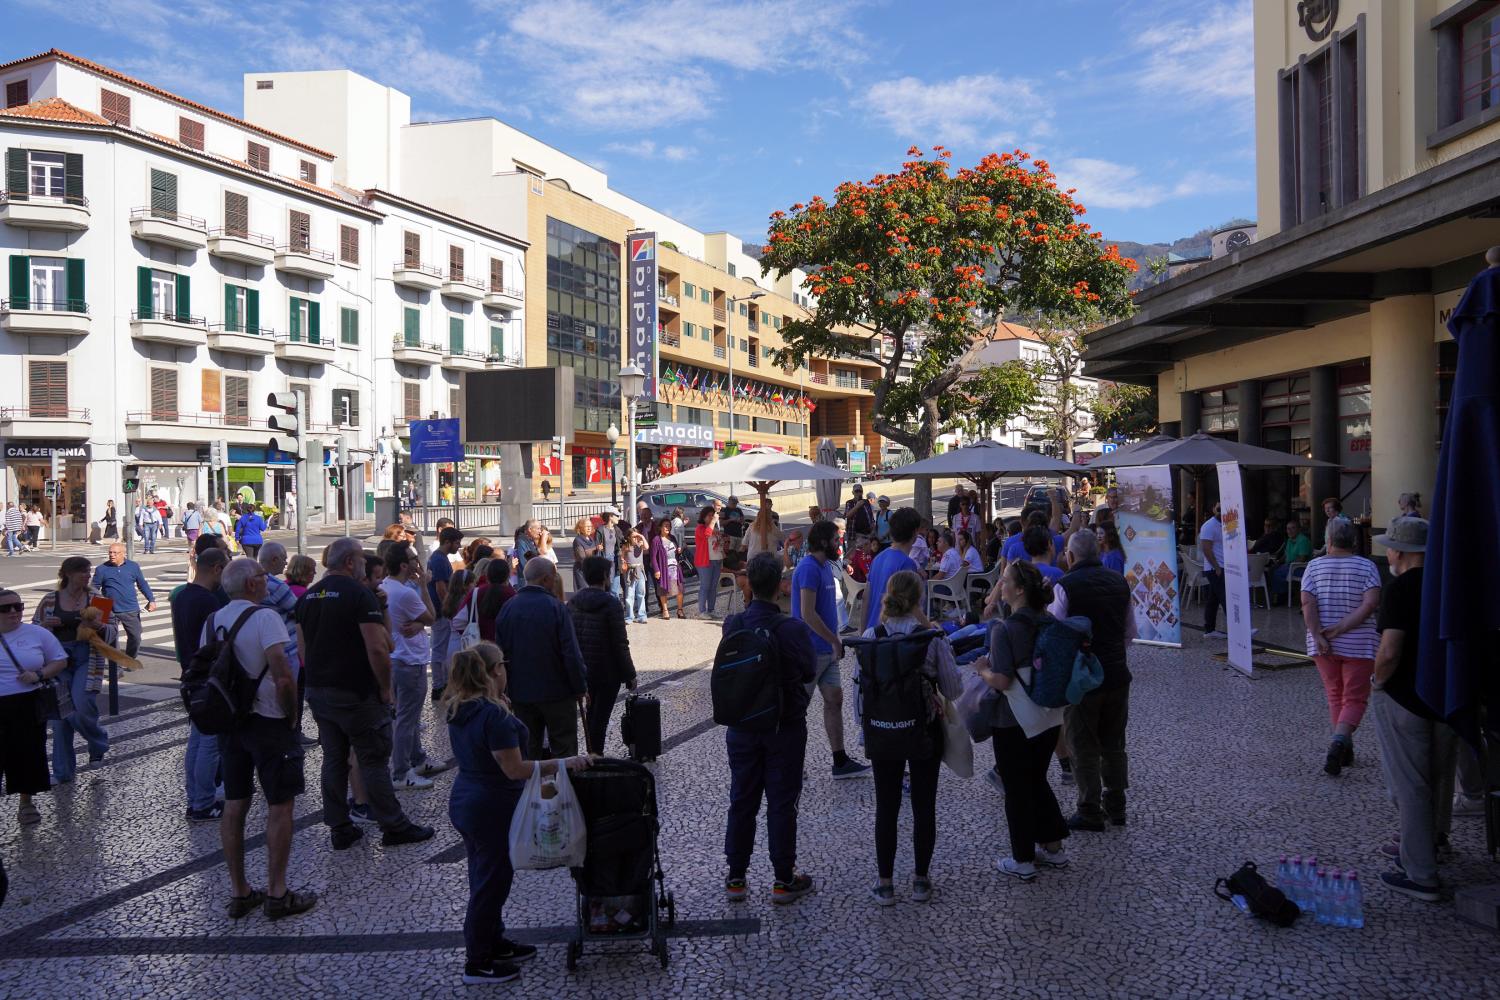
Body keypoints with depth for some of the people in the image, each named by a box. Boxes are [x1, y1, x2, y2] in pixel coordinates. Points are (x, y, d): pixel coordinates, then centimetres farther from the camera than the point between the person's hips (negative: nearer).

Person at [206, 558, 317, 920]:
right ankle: (277, 894, 5)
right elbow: (283, 676, -24)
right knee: (280, 807, 1)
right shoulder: (264, 617, -17)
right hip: (268, 723, -7)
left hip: (229, 722, 7)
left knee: (234, 806, 11)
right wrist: (291, 714, -10)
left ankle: (239, 892, 19)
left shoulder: (212, 621, 7)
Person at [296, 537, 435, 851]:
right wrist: (386, 688, -10)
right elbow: (378, 648, -20)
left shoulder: (308, 596, 9)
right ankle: (393, 826, 9)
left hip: (318, 692, 7)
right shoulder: (359, 593, -15)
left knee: (333, 760, 12)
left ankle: (339, 829, 18)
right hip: (356, 693, -7)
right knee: (374, 760, 1)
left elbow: (302, 649, 14)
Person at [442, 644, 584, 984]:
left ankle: (494, 943, 37)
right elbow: (515, 769, -25)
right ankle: (478, 964, 18)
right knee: (491, 882, 6)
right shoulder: (495, 715, -27)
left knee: (485, 878, 22)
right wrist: (562, 763, -19)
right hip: (492, 811, -9)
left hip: (464, 802, 9)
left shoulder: (458, 710, 1)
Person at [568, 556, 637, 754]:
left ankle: (591, 757, 28)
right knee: (600, 716, 0)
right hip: (608, 672, -6)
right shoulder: (611, 604, -17)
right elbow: (620, 644, -16)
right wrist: (629, 675, -9)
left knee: (591, 713, 19)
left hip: (583, 670, 6)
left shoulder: (572, 602, 2)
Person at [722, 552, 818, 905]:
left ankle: (735, 878, 23)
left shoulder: (732, 625, -10)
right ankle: (784, 880, 18)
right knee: (782, 803, 8)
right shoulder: (792, 629, -20)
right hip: (785, 727, -3)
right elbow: (810, 672, -7)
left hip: (742, 726, 3)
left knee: (741, 801, 14)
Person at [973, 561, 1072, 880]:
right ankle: (1053, 848, 31)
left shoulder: (1004, 630, -22)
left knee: (1016, 788, 8)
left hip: (1012, 722, -7)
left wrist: (982, 670, -7)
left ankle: (1023, 860, 19)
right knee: (1037, 780, 23)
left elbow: (1002, 681, -26)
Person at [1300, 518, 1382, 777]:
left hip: (1322, 645, 2)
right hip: (1358, 645, -2)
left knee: (1335, 696, 16)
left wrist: (1318, 636, -14)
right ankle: (1339, 741, -21)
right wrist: (1341, 627, -13)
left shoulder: (1314, 566, 0)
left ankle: (1345, 749, 23)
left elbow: (1307, 604, -12)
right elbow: (1371, 603, -14)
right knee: (1355, 698, 2)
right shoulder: (1367, 567, -2)